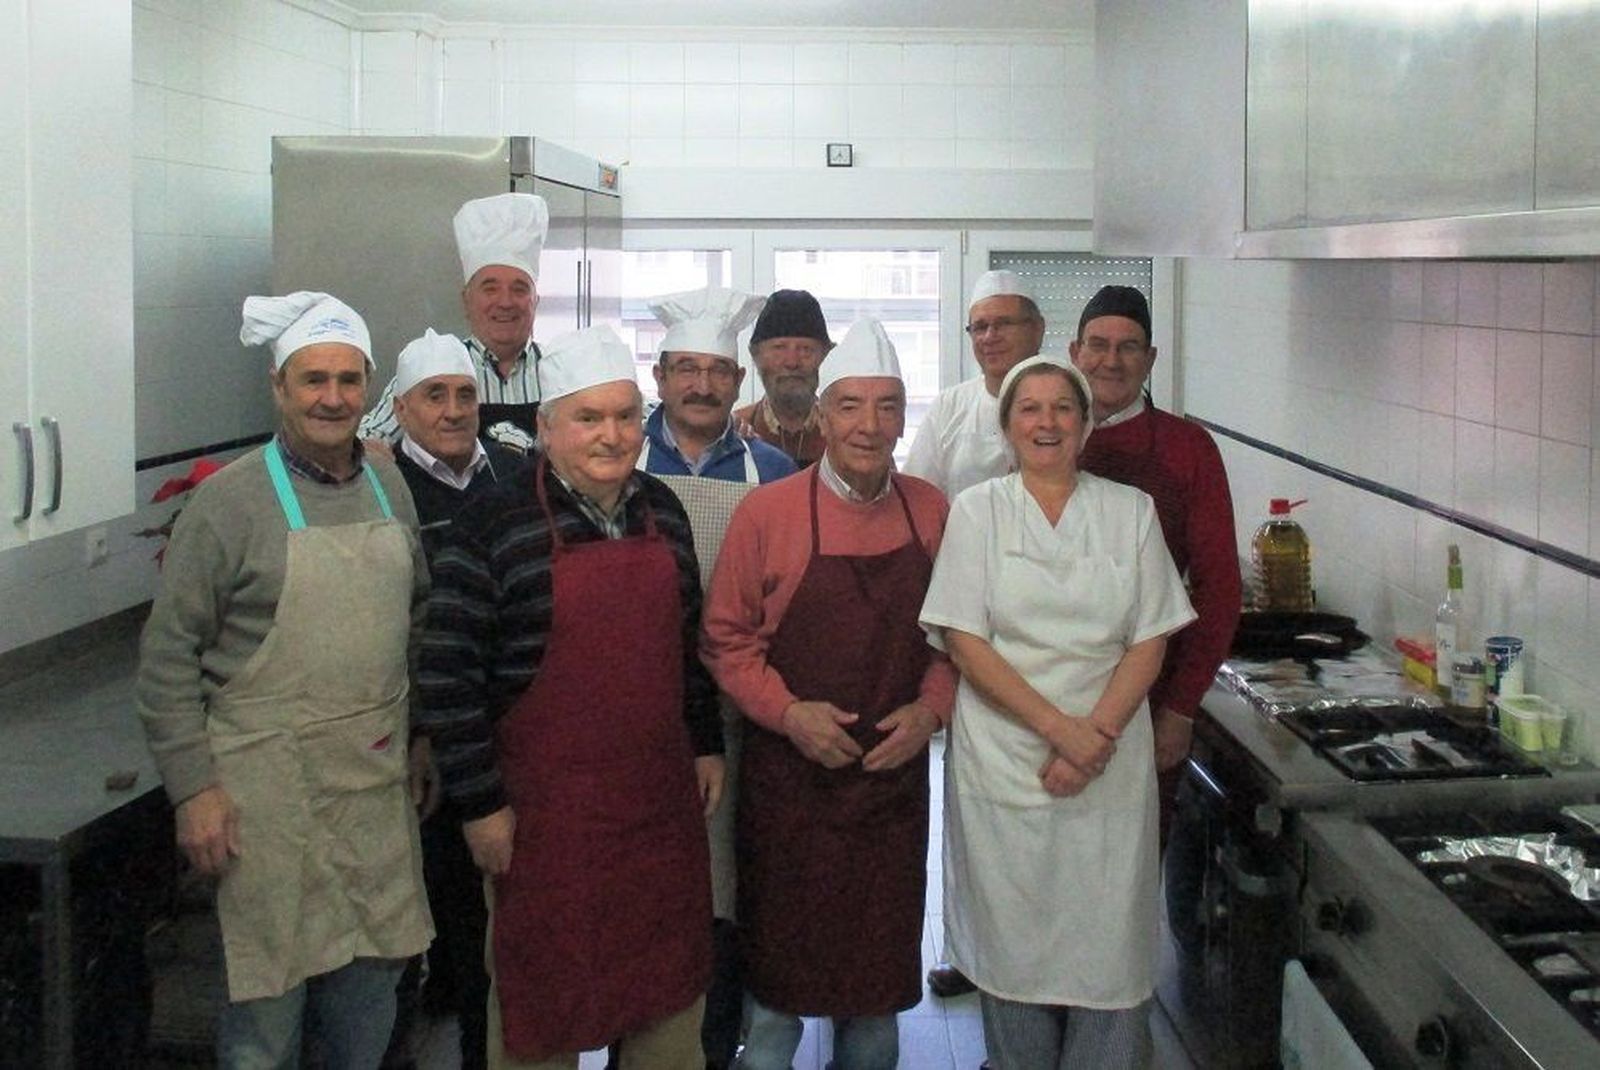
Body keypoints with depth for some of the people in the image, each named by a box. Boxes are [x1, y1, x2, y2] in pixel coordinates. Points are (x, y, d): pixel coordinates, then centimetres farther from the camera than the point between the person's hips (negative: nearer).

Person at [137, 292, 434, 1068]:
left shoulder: (389, 488, 8)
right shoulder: (228, 500, -10)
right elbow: (169, 655, -9)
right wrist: (193, 788, -12)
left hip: (377, 780, 5)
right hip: (267, 785, -5)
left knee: (373, 975, 14)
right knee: (270, 985, 4)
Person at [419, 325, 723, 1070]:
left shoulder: (661, 510, 6)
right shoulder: (495, 525, -12)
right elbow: (447, 678, -13)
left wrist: (706, 743, 15)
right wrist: (480, 805, -13)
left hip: (662, 802, 5)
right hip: (544, 812, -5)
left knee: (671, 985, 16)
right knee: (542, 990, 10)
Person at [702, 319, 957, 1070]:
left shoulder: (932, 513, 1)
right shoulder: (765, 512, -8)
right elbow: (726, 639, -3)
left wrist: (930, 708, -7)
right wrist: (788, 712, -15)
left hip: (894, 776, 3)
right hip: (787, 777, -2)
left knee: (880, 965, 14)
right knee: (778, 969, 9)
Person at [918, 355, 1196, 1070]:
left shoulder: (1130, 511, 7)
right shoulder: (977, 510, 3)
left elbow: (1149, 642, 3)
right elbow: (964, 640, -5)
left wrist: (1096, 734, -11)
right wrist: (1057, 727, -14)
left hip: (1110, 765, 1)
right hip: (1004, 762, -1)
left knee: (1109, 944, 1)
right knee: (1012, 941, 5)